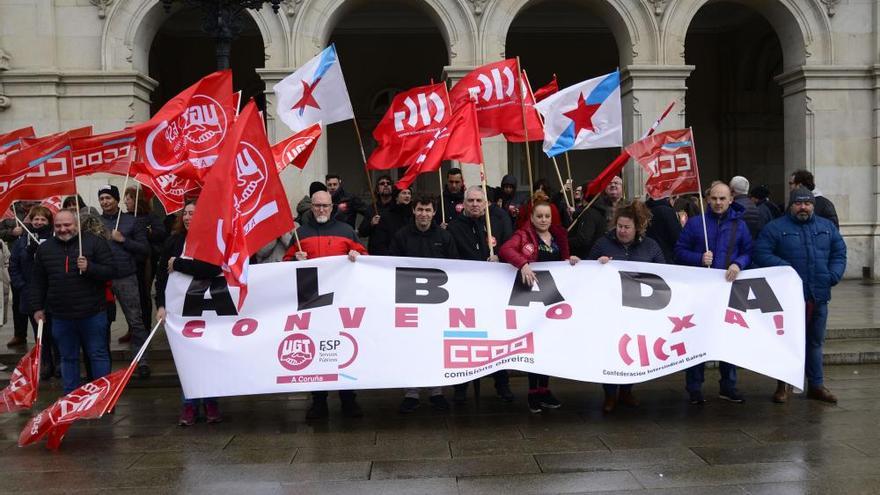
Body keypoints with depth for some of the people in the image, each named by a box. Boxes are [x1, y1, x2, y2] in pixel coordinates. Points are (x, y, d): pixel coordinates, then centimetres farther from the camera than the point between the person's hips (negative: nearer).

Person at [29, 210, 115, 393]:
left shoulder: (95, 243, -5)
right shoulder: (44, 248, 7)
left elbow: (111, 271, -8)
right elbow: (37, 282, 14)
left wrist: (89, 267, -22)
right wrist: (37, 308, 10)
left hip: (92, 314, -3)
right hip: (60, 316, 3)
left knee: (98, 355, 6)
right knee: (68, 358, 13)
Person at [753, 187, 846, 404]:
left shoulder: (827, 227, 13)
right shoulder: (775, 228, -1)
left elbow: (839, 253, 13)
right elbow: (761, 253, -9)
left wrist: (833, 275, -4)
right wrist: (784, 268, -20)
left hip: (819, 296, 4)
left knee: (815, 341, 14)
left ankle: (816, 385, 25)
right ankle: (783, 385, 15)